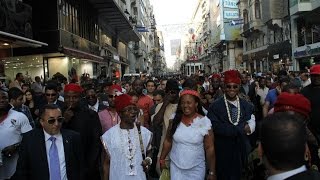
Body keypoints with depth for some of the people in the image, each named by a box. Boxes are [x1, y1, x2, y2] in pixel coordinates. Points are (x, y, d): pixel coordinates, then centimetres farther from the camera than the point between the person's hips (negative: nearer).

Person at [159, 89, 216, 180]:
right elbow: (168, 141, 5)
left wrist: (212, 172, -5)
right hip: (176, 167, 2)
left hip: (196, 169, -2)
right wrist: (162, 159, 7)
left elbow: (210, 148, -8)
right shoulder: (175, 119, -4)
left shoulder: (205, 122, -12)